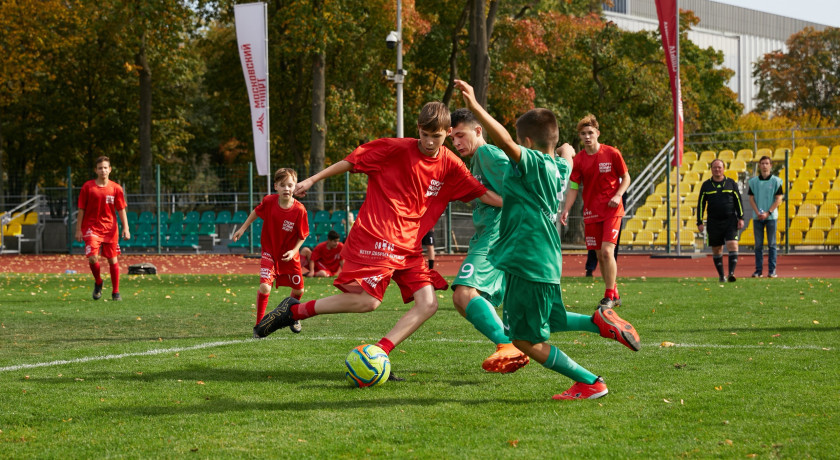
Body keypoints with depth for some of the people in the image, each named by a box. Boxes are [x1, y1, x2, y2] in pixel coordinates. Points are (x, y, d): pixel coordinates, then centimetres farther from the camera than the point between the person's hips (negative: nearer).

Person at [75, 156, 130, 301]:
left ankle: (115, 292, 16)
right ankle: (98, 283, 12)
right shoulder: (88, 187, -2)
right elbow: (81, 209, 2)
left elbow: (121, 210, 5)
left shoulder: (116, 188, 1)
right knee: (92, 257, -17)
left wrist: (126, 228, -3)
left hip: (110, 228, 1)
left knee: (113, 260, 4)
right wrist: (78, 229, -1)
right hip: (91, 227, -1)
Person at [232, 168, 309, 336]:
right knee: (265, 286, -21)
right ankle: (259, 325, -5)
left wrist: (294, 251, -21)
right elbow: (256, 212, 5)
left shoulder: (299, 210, -22)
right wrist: (243, 228, 7)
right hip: (269, 251, -1)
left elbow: (303, 235, -9)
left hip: (289, 255, 1)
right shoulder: (269, 201, -18)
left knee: (298, 290, 13)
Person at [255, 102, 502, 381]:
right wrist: (312, 180, -2)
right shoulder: (397, 149, -8)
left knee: (428, 304, -8)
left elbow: (483, 194, 11)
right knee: (368, 300, -20)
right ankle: (293, 311, -4)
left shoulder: (450, 165, 5)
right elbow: (351, 161, -2)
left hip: (408, 246, 6)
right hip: (376, 235, -6)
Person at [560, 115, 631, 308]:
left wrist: (618, 195, -14)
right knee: (600, 255, 7)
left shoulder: (612, 153, -6)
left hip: (611, 210, -4)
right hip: (591, 212, 4)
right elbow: (574, 187, 3)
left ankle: (609, 296, -8)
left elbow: (626, 178, 3)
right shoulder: (578, 160, 1)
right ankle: (614, 294, 22)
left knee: (607, 251, -17)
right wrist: (566, 210, -10)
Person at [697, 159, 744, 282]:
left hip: (730, 221, -1)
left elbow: (738, 201, 7)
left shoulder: (731, 183, 6)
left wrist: (741, 218, -1)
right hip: (713, 223, 1)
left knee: (733, 245, -17)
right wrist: (699, 222, 2)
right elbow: (700, 204, 7)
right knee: (716, 249, 4)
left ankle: (731, 273, -22)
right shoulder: (706, 185, 7)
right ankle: (721, 275, 13)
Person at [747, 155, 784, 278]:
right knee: (758, 245, 3)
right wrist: (757, 212, -9)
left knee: (771, 244, -1)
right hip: (757, 217, 2)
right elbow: (751, 199, 6)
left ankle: (772, 271, 2)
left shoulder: (776, 181, 1)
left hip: (771, 216, -2)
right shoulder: (753, 181, 6)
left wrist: (767, 213, -11)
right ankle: (758, 270, 6)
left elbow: (778, 199, -2)